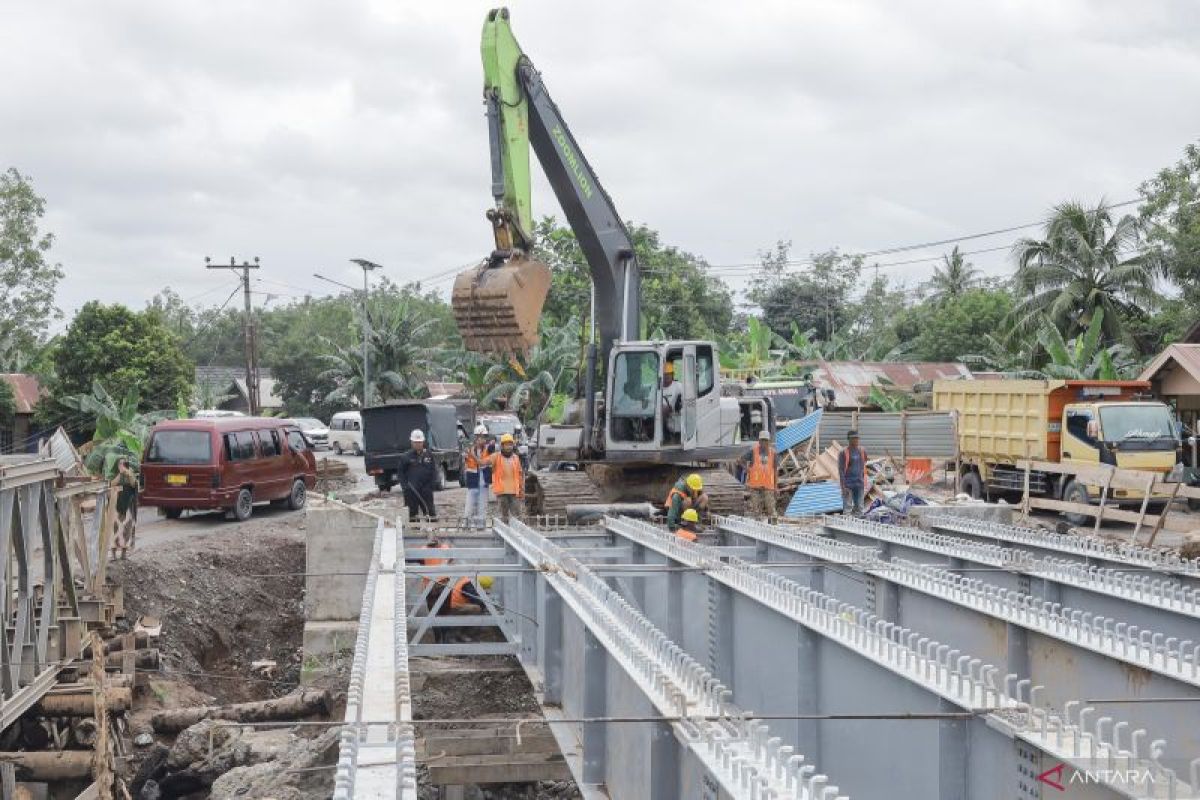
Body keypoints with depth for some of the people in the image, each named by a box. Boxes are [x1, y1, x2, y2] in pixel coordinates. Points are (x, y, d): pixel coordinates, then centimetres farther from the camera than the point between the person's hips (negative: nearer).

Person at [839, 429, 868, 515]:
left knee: (859, 507, 6)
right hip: (848, 484, -5)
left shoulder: (862, 452, 9)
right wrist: (843, 486, -14)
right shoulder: (844, 453, -6)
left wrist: (864, 484, 15)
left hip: (859, 484, 5)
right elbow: (841, 470, -8)